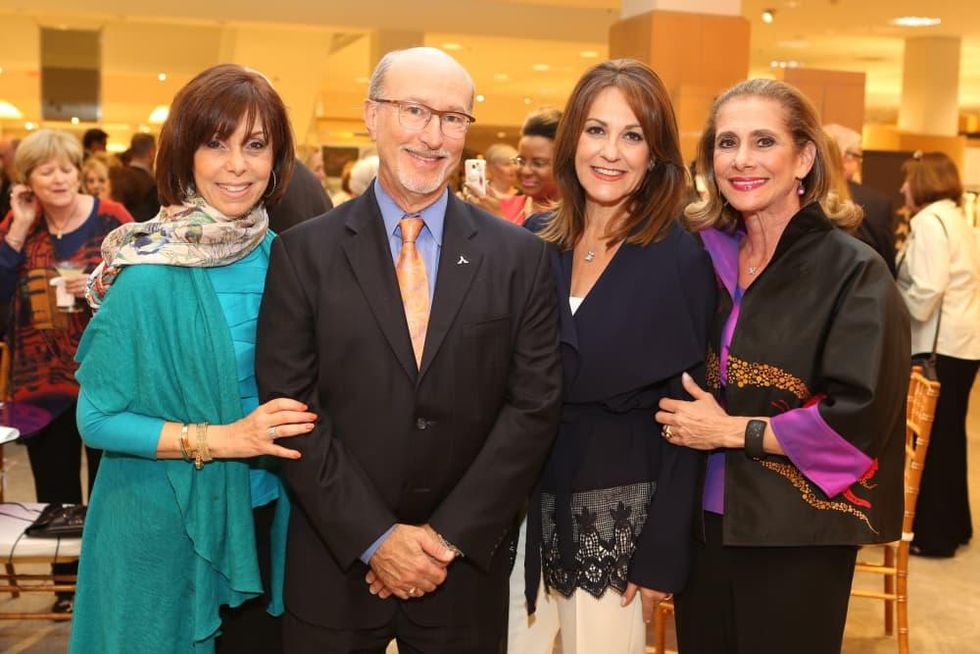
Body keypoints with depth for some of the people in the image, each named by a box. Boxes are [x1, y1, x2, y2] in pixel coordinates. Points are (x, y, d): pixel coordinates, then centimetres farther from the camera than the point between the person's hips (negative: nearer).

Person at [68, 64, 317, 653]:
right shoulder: (149, 276, -18)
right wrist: (218, 439, -22)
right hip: (167, 525, -4)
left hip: (264, 517, 5)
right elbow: (98, 418, -14)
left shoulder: (281, 256, -3)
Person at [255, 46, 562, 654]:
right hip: (336, 564, 0)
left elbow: (534, 404, -4)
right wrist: (375, 538, -12)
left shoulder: (520, 256, -1)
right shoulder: (303, 253, -3)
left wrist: (450, 536, -10)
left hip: (468, 566, 1)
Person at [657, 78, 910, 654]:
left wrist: (731, 431, -15)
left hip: (796, 544, -4)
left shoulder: (853, 272, -11)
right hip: (701, 525, 5)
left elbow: (861, 417, -18)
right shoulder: (704, 255, 3)